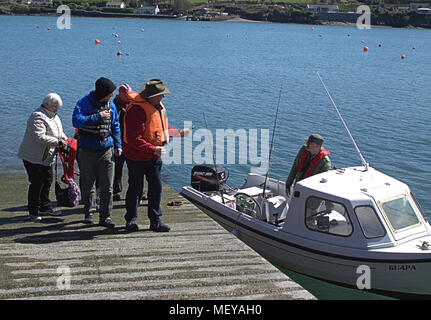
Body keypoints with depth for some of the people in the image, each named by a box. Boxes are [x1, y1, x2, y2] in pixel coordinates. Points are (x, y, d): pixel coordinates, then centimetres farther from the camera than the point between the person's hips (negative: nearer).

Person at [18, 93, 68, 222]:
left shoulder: (54, 116, 13)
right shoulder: (38, 116, -19)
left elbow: (59, 132, 23)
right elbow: (39, 137, -28)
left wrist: (64, 138, 1)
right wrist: (57, 142, -27)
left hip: (47, 158, 10)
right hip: (33, 157, -10)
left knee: (47, 182, 14)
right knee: (37, 184, -7)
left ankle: (45, 208, 27)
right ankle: (33, 212, 3)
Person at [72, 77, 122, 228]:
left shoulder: (110, 105, 7)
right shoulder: (84, 103, -8)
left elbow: (115, 126, 18)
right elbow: (76, 121, -23)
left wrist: (118, 145, 9)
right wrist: (98, 116, -23)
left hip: (106, 150, 3)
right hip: (87, 151, -3)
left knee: (107, 187, -3)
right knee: (88, 186, 9)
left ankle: (105, 217, 4)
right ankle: (88, 213, 27)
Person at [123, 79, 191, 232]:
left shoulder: (158, 106, 7)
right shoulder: (137, 110, -23)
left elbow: (163, 128, 24)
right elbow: (134, 139, -28)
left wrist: (180, 133, 19)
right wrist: (153, 149, -32)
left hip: (154, 157, 8)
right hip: (137, 157, -7)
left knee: (156, 188, 6)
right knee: (135, 189, 6)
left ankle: (155, 221, 14)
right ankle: (131, 220, 22)